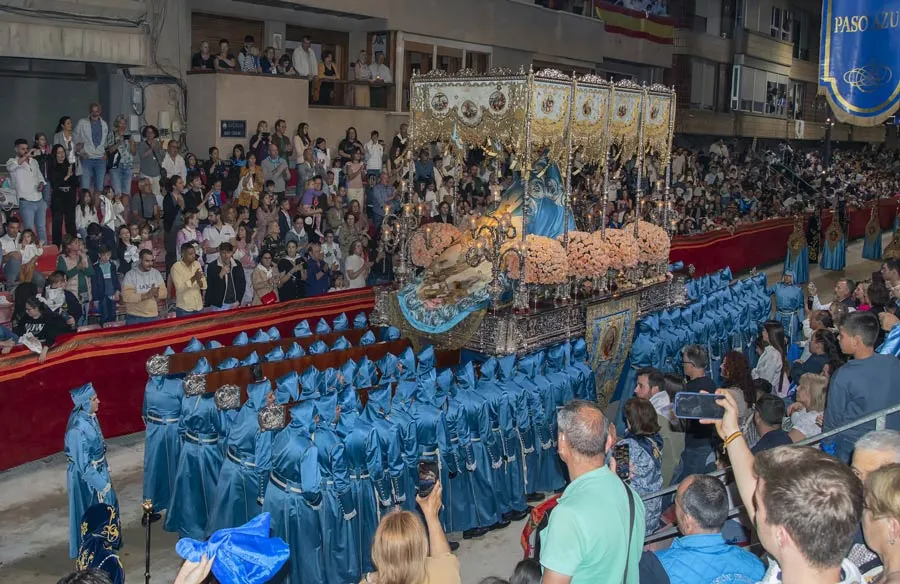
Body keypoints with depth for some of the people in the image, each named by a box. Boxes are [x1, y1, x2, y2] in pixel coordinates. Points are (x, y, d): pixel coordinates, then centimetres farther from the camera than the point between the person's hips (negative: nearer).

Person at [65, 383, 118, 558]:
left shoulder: (89, 416, -6)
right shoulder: (78, 428, -32)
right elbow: (83, 463, -25)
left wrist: (104, 468, 18)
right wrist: (100, 484, -18)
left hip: (97, 470, 9)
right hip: (86, 476, -9)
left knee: (107, 504, 24)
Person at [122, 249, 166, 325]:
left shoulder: (156, 273, 5)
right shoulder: (130, 275, -9)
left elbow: (164, 292, 3)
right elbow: (126, 297, -19)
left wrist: (157, 293, -19)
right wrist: (146, 296, -26)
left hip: (154, 316, 4)